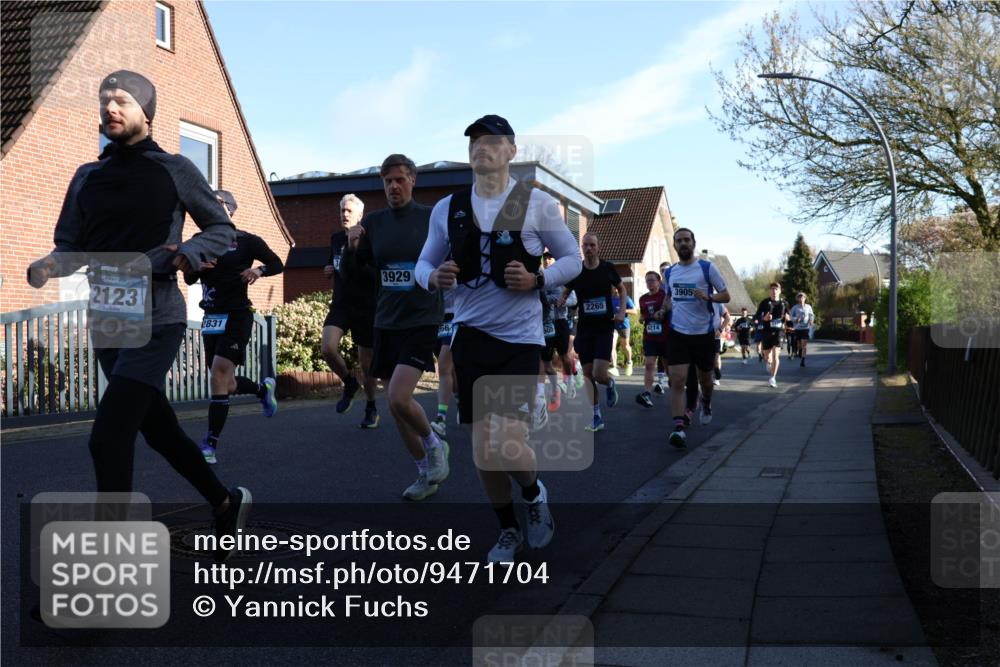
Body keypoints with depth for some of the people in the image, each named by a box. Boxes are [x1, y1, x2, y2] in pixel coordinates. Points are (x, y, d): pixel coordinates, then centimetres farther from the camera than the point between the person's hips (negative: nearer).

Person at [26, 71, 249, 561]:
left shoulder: (174, 170, -1)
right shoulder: (87, 177, 12)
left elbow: (223, 230, 3)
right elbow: (70, 246, 9)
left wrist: (184, 254, -17)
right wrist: (47, 267, -14)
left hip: (155, 320, -6)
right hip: (105, 322, 6)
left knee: (108, 436, -16)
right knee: (159, 430, 16)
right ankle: (226, 504, 36)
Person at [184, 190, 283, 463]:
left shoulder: (246, 241, -1)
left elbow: (277, 263, 5)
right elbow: (188, 279, 13)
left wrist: (258, 270, -15)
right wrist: (197, 267, -9)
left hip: (237, 315, -6)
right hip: (211, 317, 6)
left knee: (219, 374, -19)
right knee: (225, 384, 10)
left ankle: (211, 444, -14)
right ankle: (263, 388, 42)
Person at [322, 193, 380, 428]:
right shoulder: (336, 238, 10)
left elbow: (376, 276, -17)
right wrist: (329, 271, 6)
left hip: (365, 308, -4)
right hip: (340, 305, 4)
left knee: (366, 365, 5)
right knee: (328, 349, -21)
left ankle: (371, 409, 27)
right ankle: (349, 383, 8)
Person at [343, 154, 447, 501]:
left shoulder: (432, 218, -5)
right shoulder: (373, 222, 5)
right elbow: (352, 269, 10)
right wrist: (350, 246, -10)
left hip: (421, 321, -5)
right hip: (386, 323, 5)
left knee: (398, 399, -19)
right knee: (396, 405, 8)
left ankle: (434, 444, 10)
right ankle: (426, 474, 25)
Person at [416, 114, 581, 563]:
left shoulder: (537, 204, -2)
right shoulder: (447, 209, 6)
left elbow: (572, 259, 4)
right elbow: (424, 264, 13)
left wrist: (537, 279, -16)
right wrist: (434, 278, -11)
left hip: (519, 337, -4)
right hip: (469, 336, 4)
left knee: (507, 445, -15)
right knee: (482, 449, 8)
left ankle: (535, 494, 20)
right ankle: (508, 530, 30)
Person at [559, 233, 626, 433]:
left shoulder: (608, 268, -3)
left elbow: (621, 289, 12)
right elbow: (565, 291, 12)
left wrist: (621, 311, -1)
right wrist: (561, 300, -11)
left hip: (605, 328, -2)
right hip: (584, 328, 2)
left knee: (599, 374, -14)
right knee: (588, 374, 3)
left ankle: (610, 384, 24)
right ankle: (596, 417, 14)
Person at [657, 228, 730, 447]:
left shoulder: (707, 268, -4)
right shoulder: (670, 272, 7)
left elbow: (725, 296, -2)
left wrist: (708, 296, -21)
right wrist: (663, 310, 6)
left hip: (704, 332, -1)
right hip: (678, 332, 1)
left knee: (705, 378, 16)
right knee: (677, 380, -14)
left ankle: (706, 404, 49)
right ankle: (679, 428, -18)